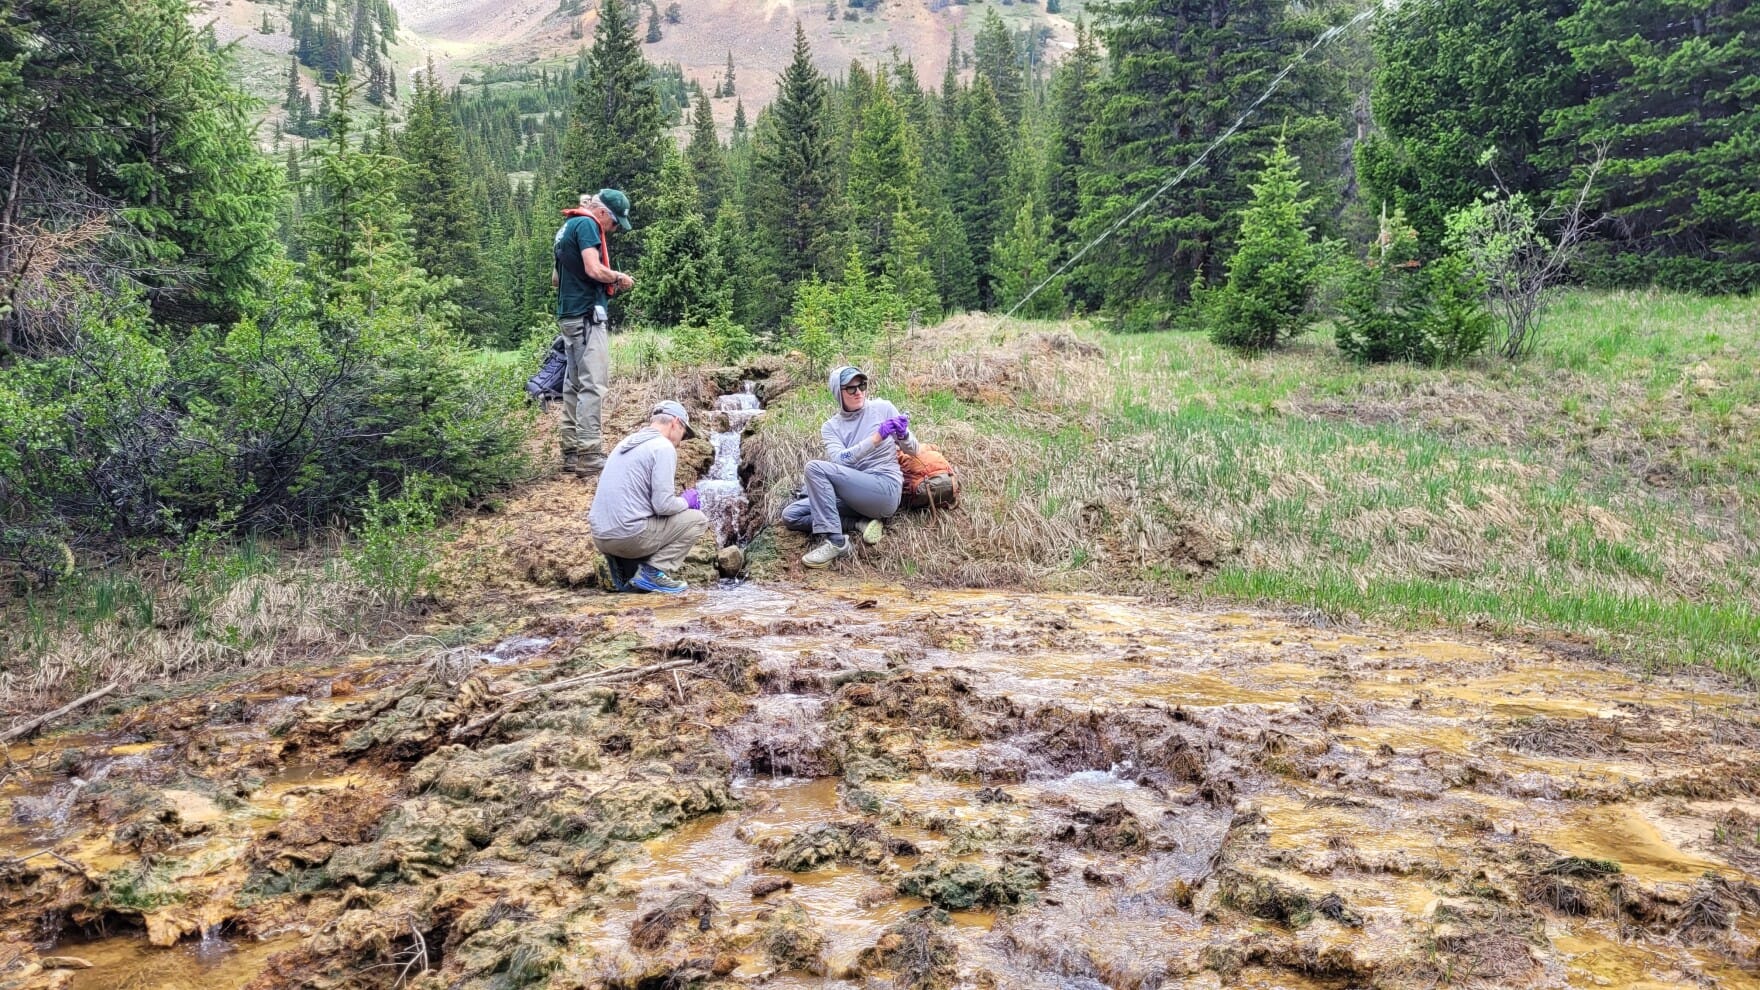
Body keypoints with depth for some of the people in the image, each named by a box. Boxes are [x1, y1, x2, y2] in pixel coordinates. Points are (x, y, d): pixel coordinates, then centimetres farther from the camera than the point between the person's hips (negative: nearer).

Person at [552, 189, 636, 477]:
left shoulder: (566, 227, 21)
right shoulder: (587, 224, -8)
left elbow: (556, 279, 25)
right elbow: (594, 269, -20)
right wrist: (619, 277, -2)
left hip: (568, 315, 10)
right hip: (587, 313, -10)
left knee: (574, 384, 11)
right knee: (593, 385, -12)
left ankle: (571, 453, 12)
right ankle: (589, 456, -15)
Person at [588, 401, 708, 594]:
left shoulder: (626, 443, 19)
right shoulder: (664, 447, -6)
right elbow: (663, 504, -15)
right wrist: (686, 501, 7)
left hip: (600, 538, 8)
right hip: (629, 537, -8)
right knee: (697, 519, 6)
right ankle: (654, 572, -5)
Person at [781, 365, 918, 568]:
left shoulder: (883, 408, 1)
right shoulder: (830, 427, 7)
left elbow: (912, 450, 6)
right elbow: (840, 460, -13)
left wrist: (903, 435, -18)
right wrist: (876, 438, -26)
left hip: (885, 490, -5)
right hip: (853, 494, 6)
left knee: (815, 467, -25)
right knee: (790, 515, -6)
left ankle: (836, 542, -25)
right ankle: (862, 523, -10)